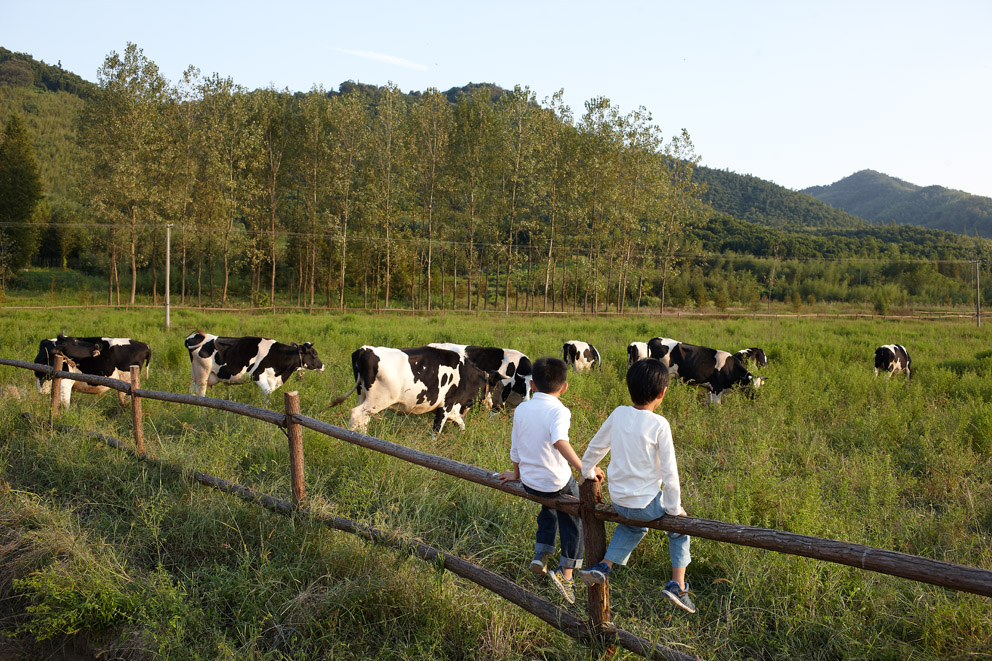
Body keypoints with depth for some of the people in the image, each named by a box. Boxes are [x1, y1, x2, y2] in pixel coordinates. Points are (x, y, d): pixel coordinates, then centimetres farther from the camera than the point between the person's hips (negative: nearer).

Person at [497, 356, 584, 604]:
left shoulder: (521, 410, 1)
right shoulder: (558, 411, -17)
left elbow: (515, 449, 12)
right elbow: (559, 442, -37)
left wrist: (517, 474, 27)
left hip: (530, 483, 6)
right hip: (559, 483, -5)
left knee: (549, 509, 35)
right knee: (572, 522, 20)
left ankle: (540, 556, 29)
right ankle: (565, 572, 17)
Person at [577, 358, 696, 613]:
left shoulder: (618, 414, -4)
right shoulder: (659, 425, -18)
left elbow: (596, 446, 9)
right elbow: (669, 471, -13)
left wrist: (588, 470, 29)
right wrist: (675, 508, -1)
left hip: (618, 502, 5)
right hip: (647, 504, -5)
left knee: (634, 526, 35)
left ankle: (603, 567, 20)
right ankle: (678, 585, 14)